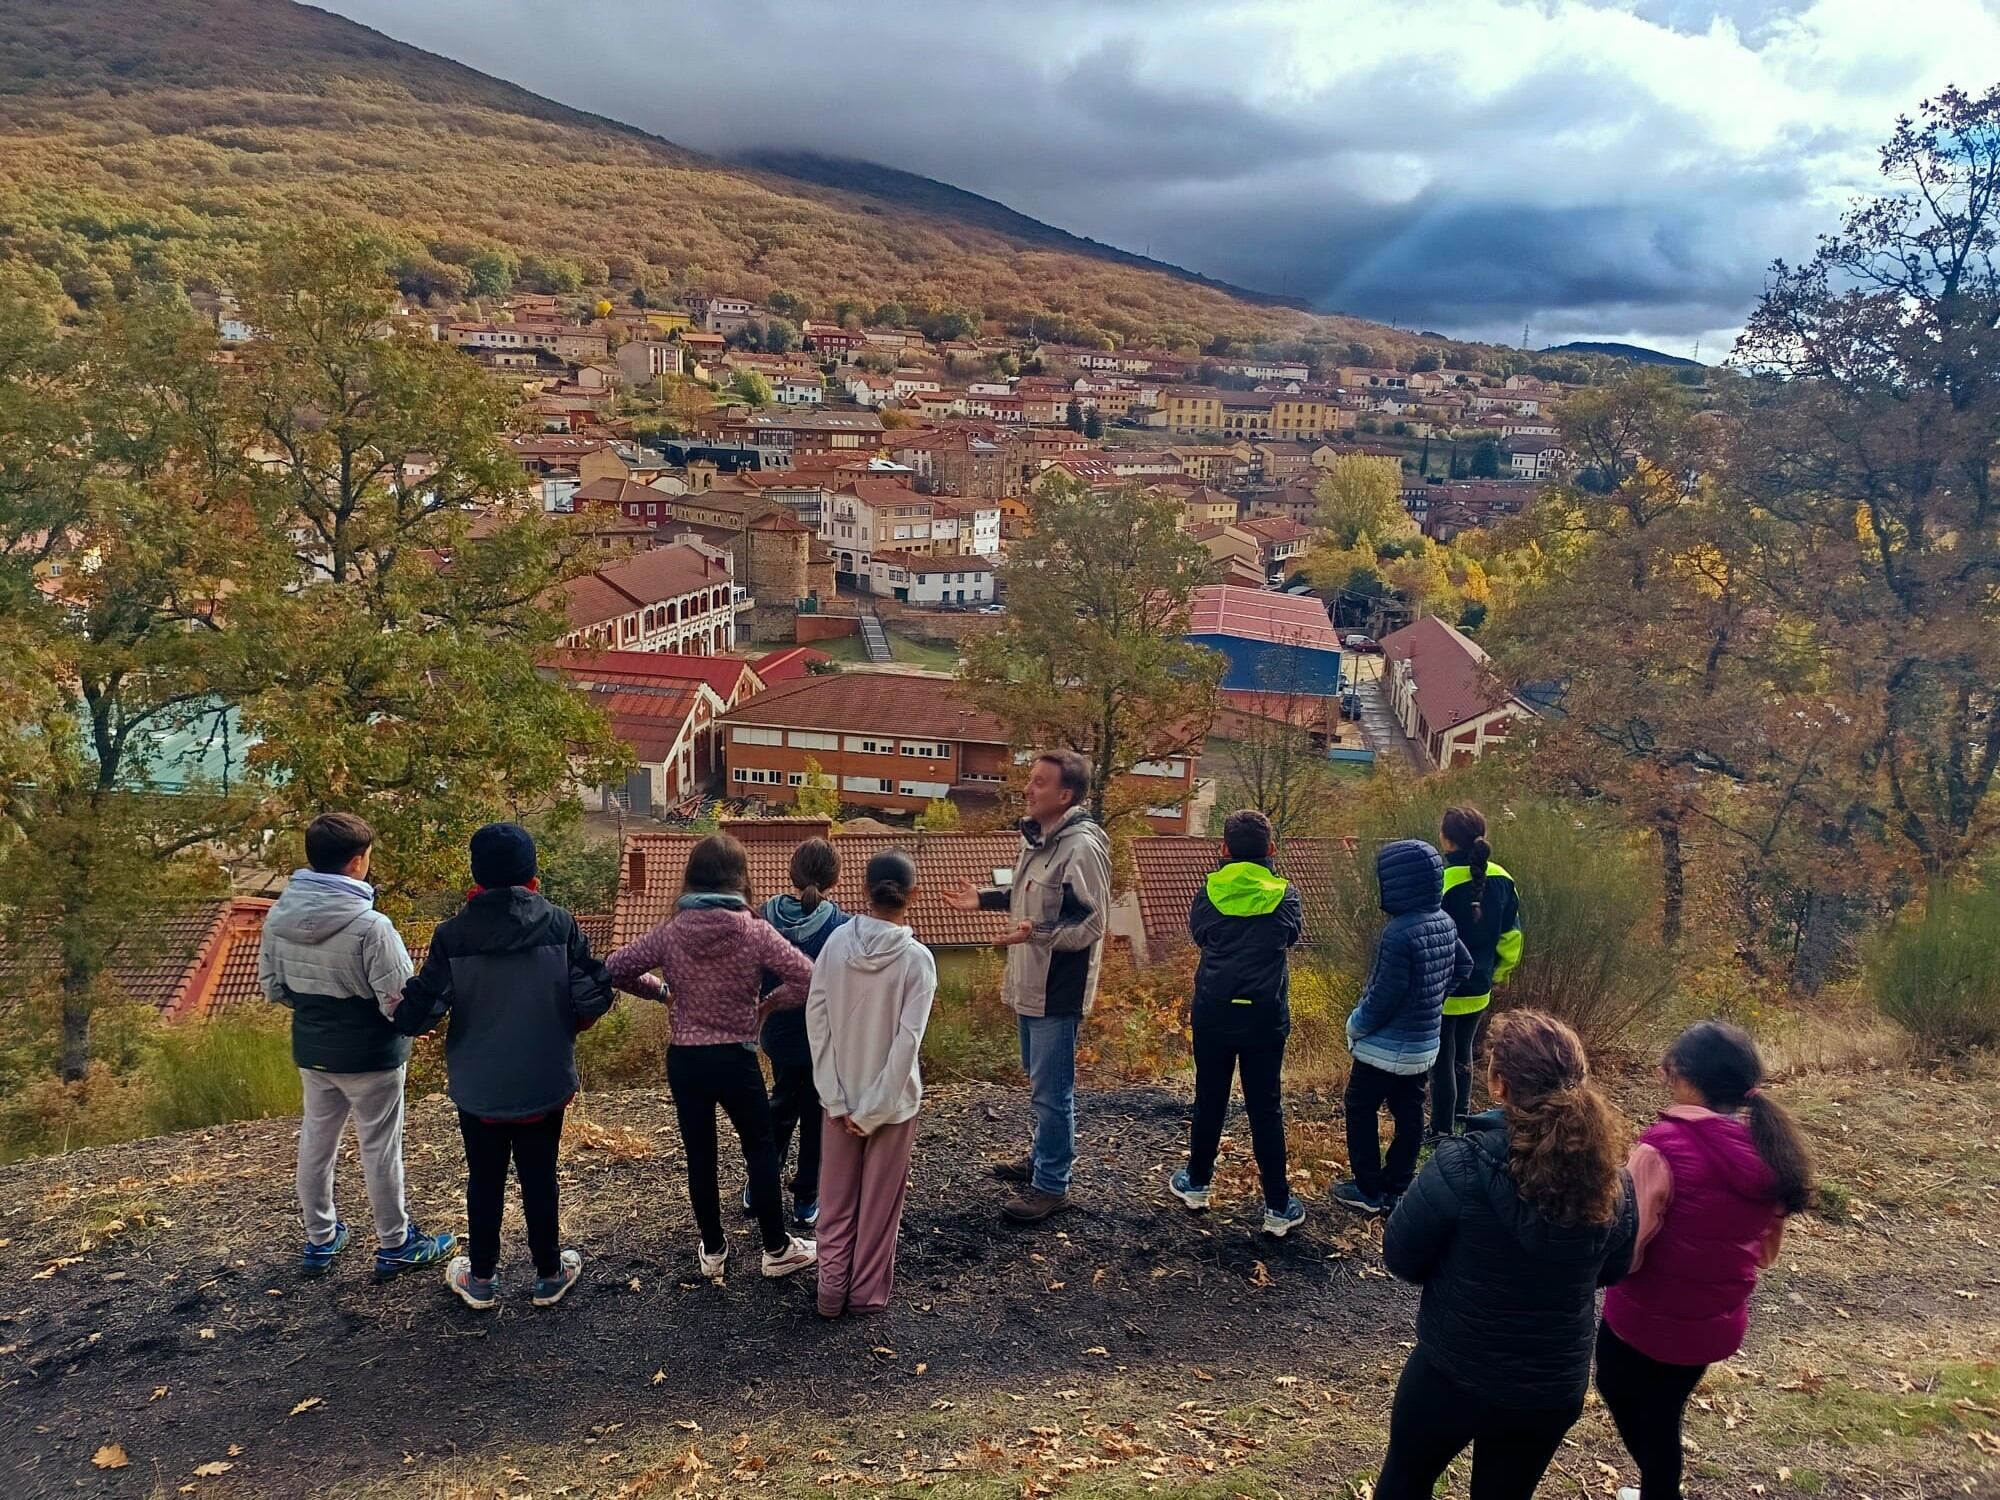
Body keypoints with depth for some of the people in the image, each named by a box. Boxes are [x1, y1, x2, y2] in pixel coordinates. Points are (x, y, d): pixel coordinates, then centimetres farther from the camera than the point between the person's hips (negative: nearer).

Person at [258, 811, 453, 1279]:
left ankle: (319, 1240, 36)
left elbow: (271, 986, 5)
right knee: (380, 1150, 9)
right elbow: (401, 1002, -24)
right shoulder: (370, 925, -28)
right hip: (370, 1056, -6)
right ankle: (395, 1245, 25)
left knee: (316, 1140, 21)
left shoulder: (279, 916, -8)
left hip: (311, 1050, 6)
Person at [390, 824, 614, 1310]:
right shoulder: (559, 925, -13)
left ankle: (481, 1278, 32)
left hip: (478, 1089, 0)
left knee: (484, 1181, 17)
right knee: (540, 1179, 15)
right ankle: (549, 1275, 30)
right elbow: (594, 997, -14)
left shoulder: (452, 935, -14)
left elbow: (417, 1013, -15)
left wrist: (401, 1013, 8)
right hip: (544, 1085, 0)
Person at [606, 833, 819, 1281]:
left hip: (683, 1059, 2)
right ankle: (777, 1249, 23)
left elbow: (614, 970, -1)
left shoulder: (670, 932, -7)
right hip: (735, 1059, -2)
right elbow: (808, 978, -18)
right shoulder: (755, 932, -14)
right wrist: (768, 1003, -2)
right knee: (761, 1149, 14)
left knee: (699, 1156, 15)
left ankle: (713, 1251, 27)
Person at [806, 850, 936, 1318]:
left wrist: (838, 1099, -6)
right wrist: (875, 1109, -13)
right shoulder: (917, 958, -18)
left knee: (837, 1198, 18)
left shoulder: (837, 942, -10)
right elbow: (907, 1040, -20)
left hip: (841, 1095, 2)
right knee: (880, 1200, 15)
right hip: (892, 1100, -2)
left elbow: (816, 1019, -9)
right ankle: (868, 1292, 27)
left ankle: (832, 1291, 27)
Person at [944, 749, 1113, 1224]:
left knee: (1051, 1091, 0)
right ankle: (1044, 1158, 39)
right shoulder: (1038, 837, 8)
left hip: (1058, 989, -10)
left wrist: (1037, 933, -35)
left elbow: (1091, 924, -23)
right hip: (1029, 983, 10)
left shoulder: (1082, 847, -22)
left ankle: (1052, 1185, 13)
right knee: (1039, 1082, 23)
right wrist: (982, 899, 15)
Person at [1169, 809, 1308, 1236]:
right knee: (1266, 1109, 5)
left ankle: (1197, 1183, 30)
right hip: (1265, 1016, -1)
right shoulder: (1284, 895, -9)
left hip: (1213, 1012, 1)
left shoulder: (1209, 891, -9)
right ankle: (1278, 1208, 9)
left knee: (1209, 1100, 16)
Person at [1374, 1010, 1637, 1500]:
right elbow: (1611, 1270, 6)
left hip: (1451, 1373, -3)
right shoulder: (1610, 1185, -14)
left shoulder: (1463, 1163, -27)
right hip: (1554, 1389, 4)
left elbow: (1400, 1256, -13)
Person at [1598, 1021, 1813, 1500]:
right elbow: (1767, 1251, 8)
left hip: (1646, 1320, -5)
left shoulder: (1664, 1145, -28)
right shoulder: (1775, 1151, -6)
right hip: (1717, 1324, 6)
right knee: (1662, 1416, 28)